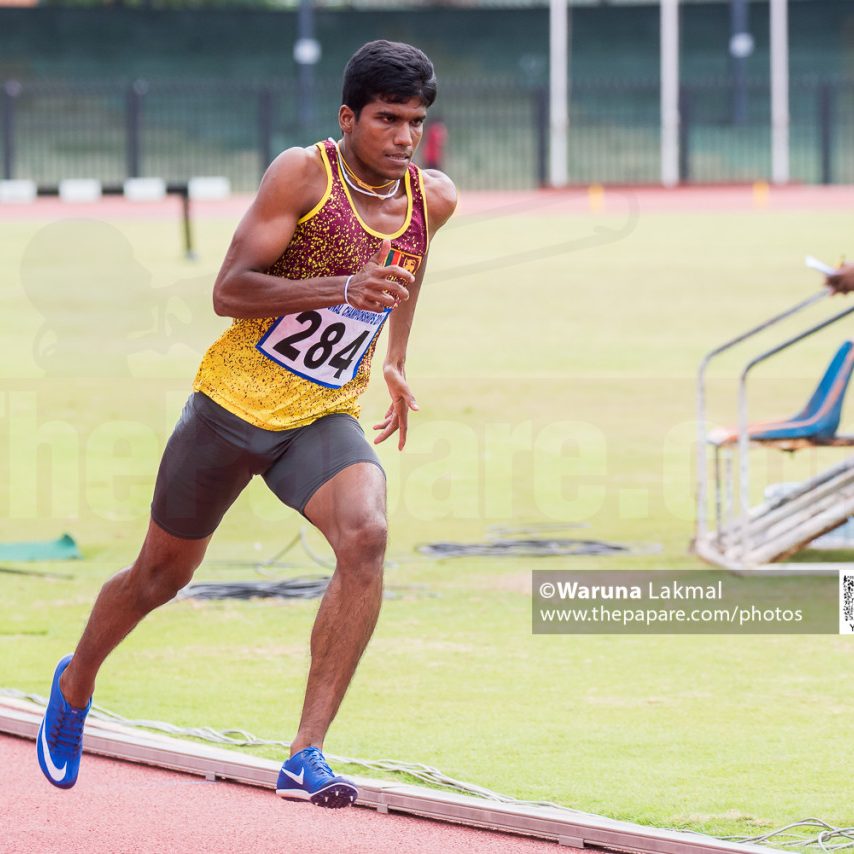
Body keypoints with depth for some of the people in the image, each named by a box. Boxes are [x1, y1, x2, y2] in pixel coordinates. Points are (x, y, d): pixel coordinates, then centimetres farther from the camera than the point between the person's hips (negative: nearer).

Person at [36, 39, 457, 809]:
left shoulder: (433, 200, -1)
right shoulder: (302, 175, -16)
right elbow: (228, 291, -22)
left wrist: (396, 363, 23)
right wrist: (344, 290, -33)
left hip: (325, 418, 3)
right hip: (236, 400, -3)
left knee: (365, 537, -27)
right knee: (165, 570, 13)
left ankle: (306, 758, -27)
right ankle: (76, 683, 46)